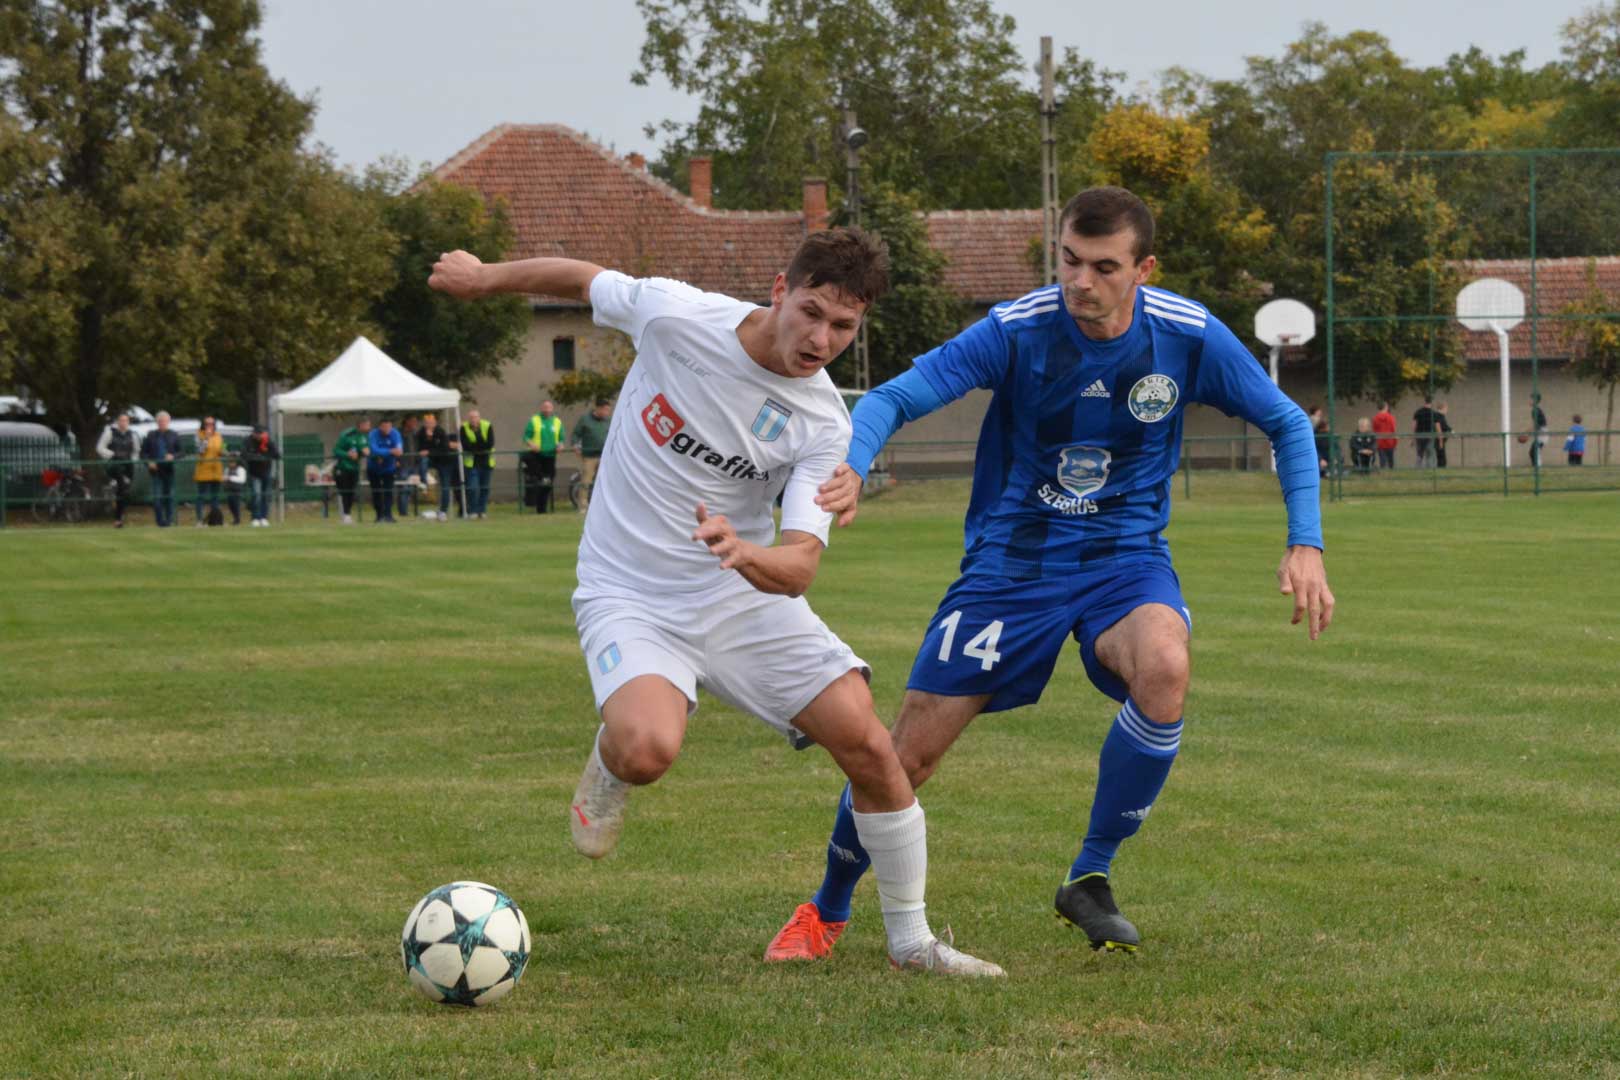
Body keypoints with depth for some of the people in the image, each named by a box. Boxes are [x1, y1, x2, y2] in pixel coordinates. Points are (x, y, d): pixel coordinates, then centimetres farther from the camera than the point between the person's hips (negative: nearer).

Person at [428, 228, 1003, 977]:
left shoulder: (824, 428, -13)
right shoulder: (676, 315, -15)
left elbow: (799, 566, -22)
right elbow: (585, 280, 5)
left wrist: (747, 555, -45)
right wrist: (485, 277, 20)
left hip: (747, 598, 2)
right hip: (630, 598, -2)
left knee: (869, 747, -9)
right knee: (648, 750, -32)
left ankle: (911, 940, 11)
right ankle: (609, 762, 7)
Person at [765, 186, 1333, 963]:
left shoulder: (1190, 337, -10)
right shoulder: (1017, 331, -16)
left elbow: (1286, 425, 4)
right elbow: (892, 398, -20)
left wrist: (1305, 546, -7)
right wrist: (850, 467, -41)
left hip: (1125, 556, 1)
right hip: (1012, 560, 0)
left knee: (1163, 671, -34)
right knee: (909, 752, -2)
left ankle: (1090, 878, -13)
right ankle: (826, 911, 27)